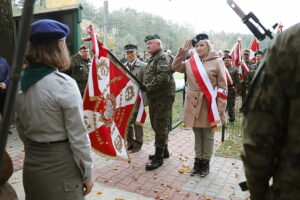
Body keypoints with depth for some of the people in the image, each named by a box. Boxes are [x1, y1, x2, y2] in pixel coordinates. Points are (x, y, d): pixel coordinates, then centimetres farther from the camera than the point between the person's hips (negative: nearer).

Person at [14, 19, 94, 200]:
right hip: (60, 166, -6)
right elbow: (78, 136, -18)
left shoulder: (20, 83, 0)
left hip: (32, 163, 7)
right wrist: (87, 173, -8)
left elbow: (21, 128, 10)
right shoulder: (64, 83, -21)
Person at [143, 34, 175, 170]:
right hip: (154, 97, 10)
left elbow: (163, 76, -25)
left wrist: (148, 87, -18)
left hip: (163, 97, -10)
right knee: (156, 125, 16)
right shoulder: (153, 59, 20)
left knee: (161, 126, -5)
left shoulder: (162, 58, -10)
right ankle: (164, 151, 30)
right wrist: (146, 87, 8)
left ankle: (159, 157, 3)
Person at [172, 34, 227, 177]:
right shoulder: (190, 62, 9)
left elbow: (222, 86, -6)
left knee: (207, 136, 9)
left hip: (208, 104, -3)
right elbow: (175, 67, 11)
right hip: (193, 104, 4)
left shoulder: (217, 61, -4)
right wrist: (182, 52, 0)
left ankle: (205, 162, 23)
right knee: (197, 134, 14)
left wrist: (220, 108, -11)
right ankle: (197, 161, 26)